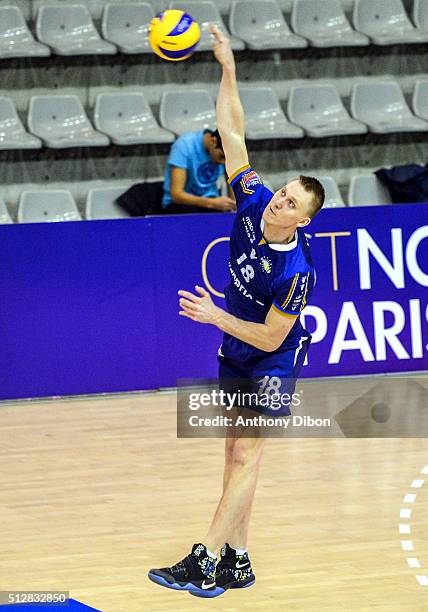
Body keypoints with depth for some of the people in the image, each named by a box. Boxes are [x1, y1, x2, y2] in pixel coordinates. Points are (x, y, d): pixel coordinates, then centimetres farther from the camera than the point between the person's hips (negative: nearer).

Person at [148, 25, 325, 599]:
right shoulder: (254, 202, -14)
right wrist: (228, 67, -18)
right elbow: (233, 133, -11)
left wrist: (216, 316, -22)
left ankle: (204, 561, -10)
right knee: (237, 455, 10)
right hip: (234, 356, 8)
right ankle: (236, 561, 15)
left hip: (270, 366, -8)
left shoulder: (294, 270, -30)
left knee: (244, 456, -8)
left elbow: (270, 338, -23)